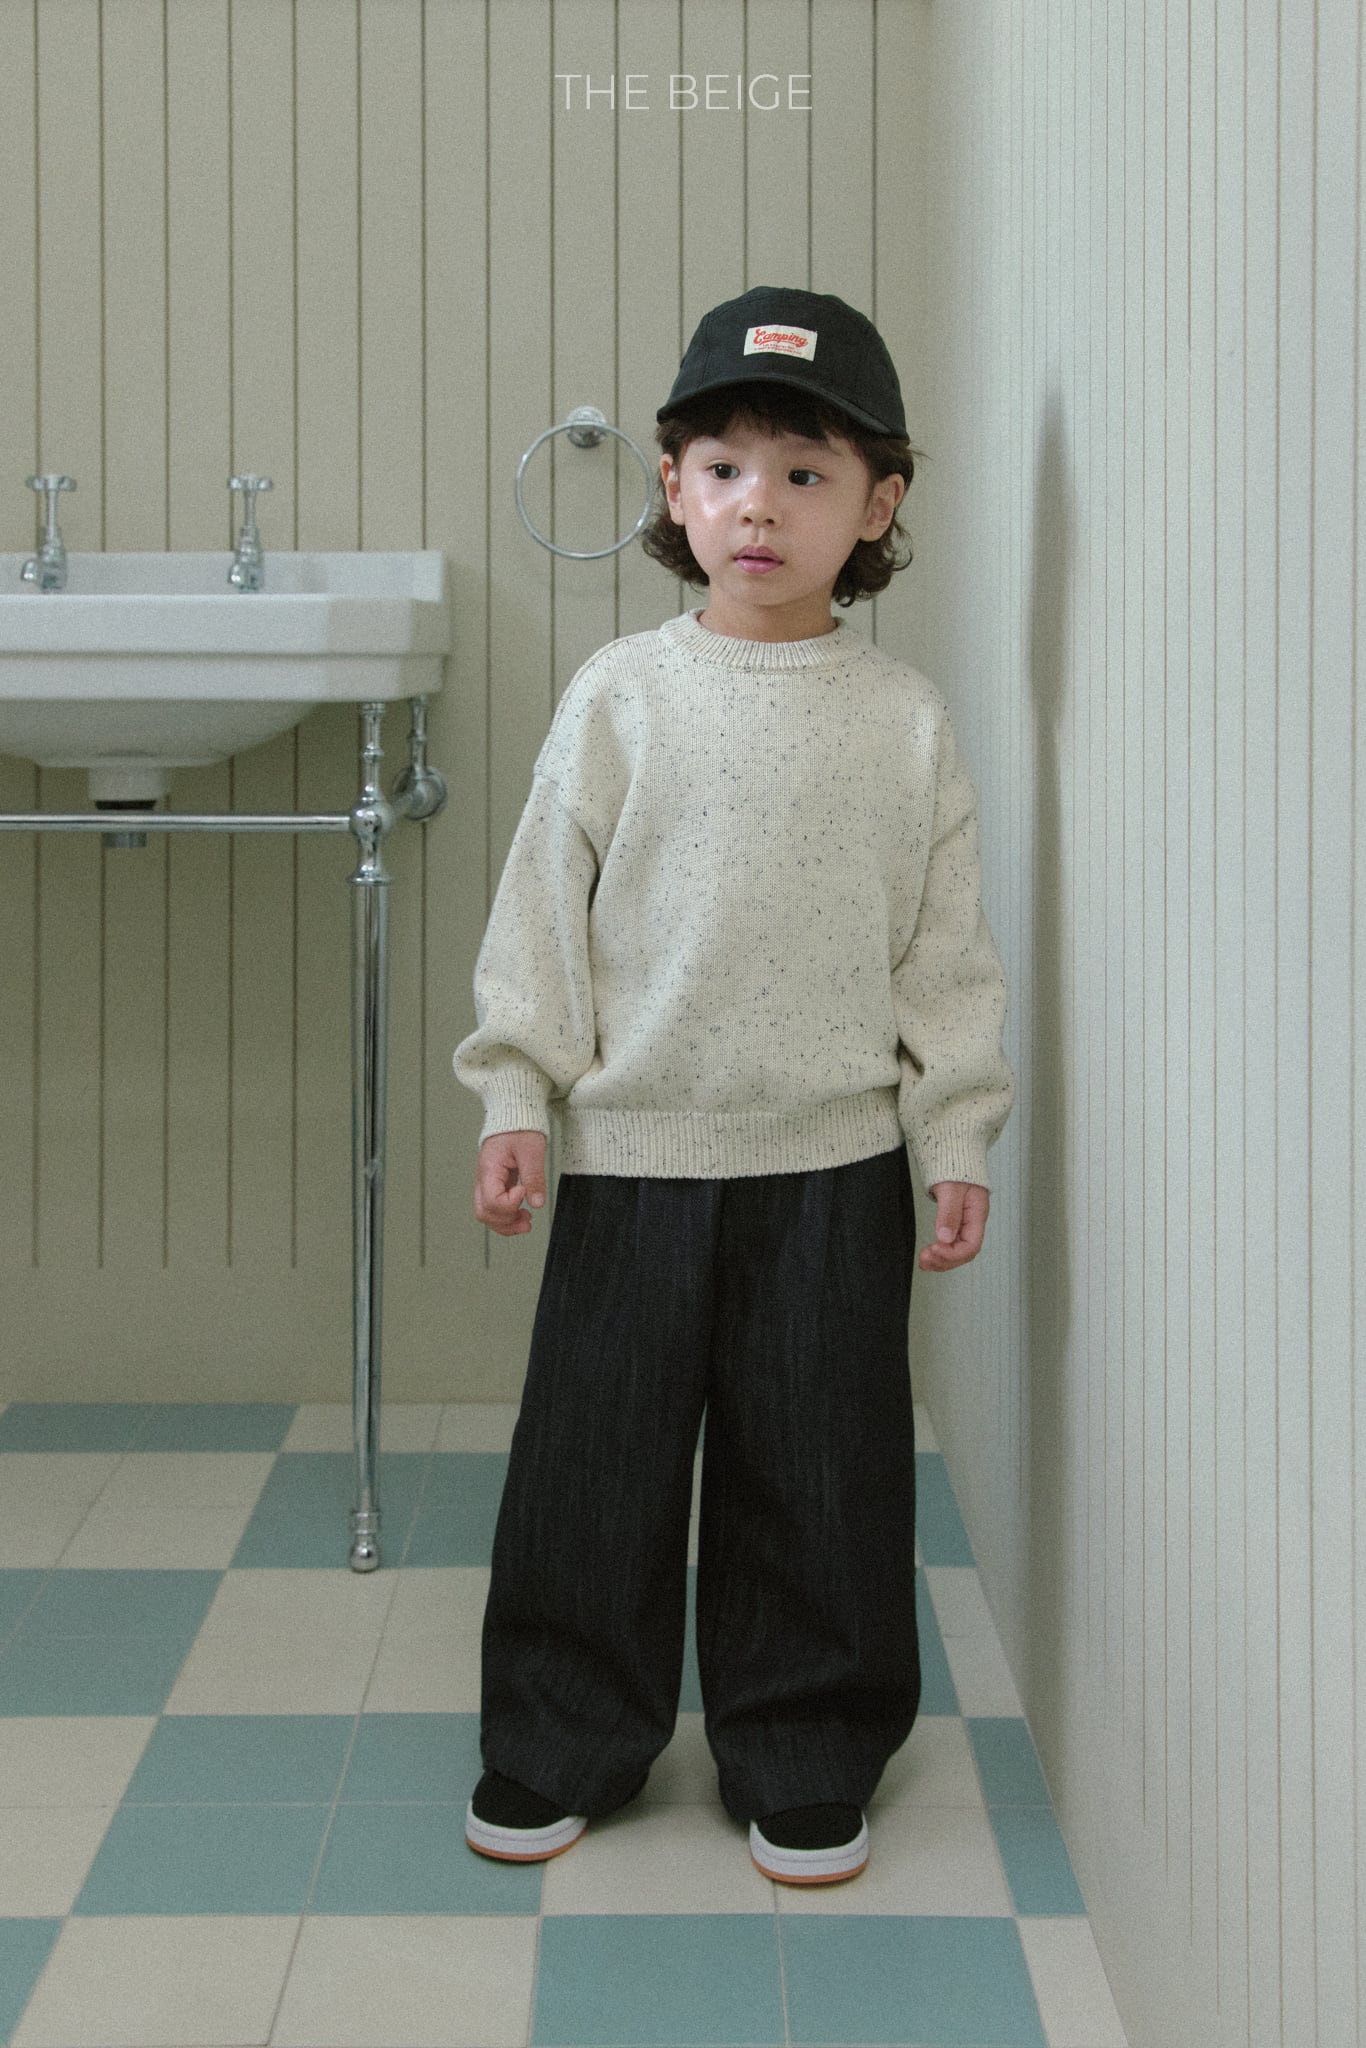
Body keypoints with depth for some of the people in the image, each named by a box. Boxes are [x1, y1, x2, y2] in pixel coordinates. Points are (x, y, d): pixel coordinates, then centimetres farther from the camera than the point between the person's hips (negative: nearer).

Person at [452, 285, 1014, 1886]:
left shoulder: (905, 719, 1)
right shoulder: (620, 695, 0)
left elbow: (947, 951, 4)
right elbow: (543, 911, 2)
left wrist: (958, 1141, 1)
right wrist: (516, 1099, -4)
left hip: (834, 1165, 0)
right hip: (635, 1152, 0)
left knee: (819, 1476, 8)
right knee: (592, 1460, 7)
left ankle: (804, 1768, 26)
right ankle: (558, 1753, 25)